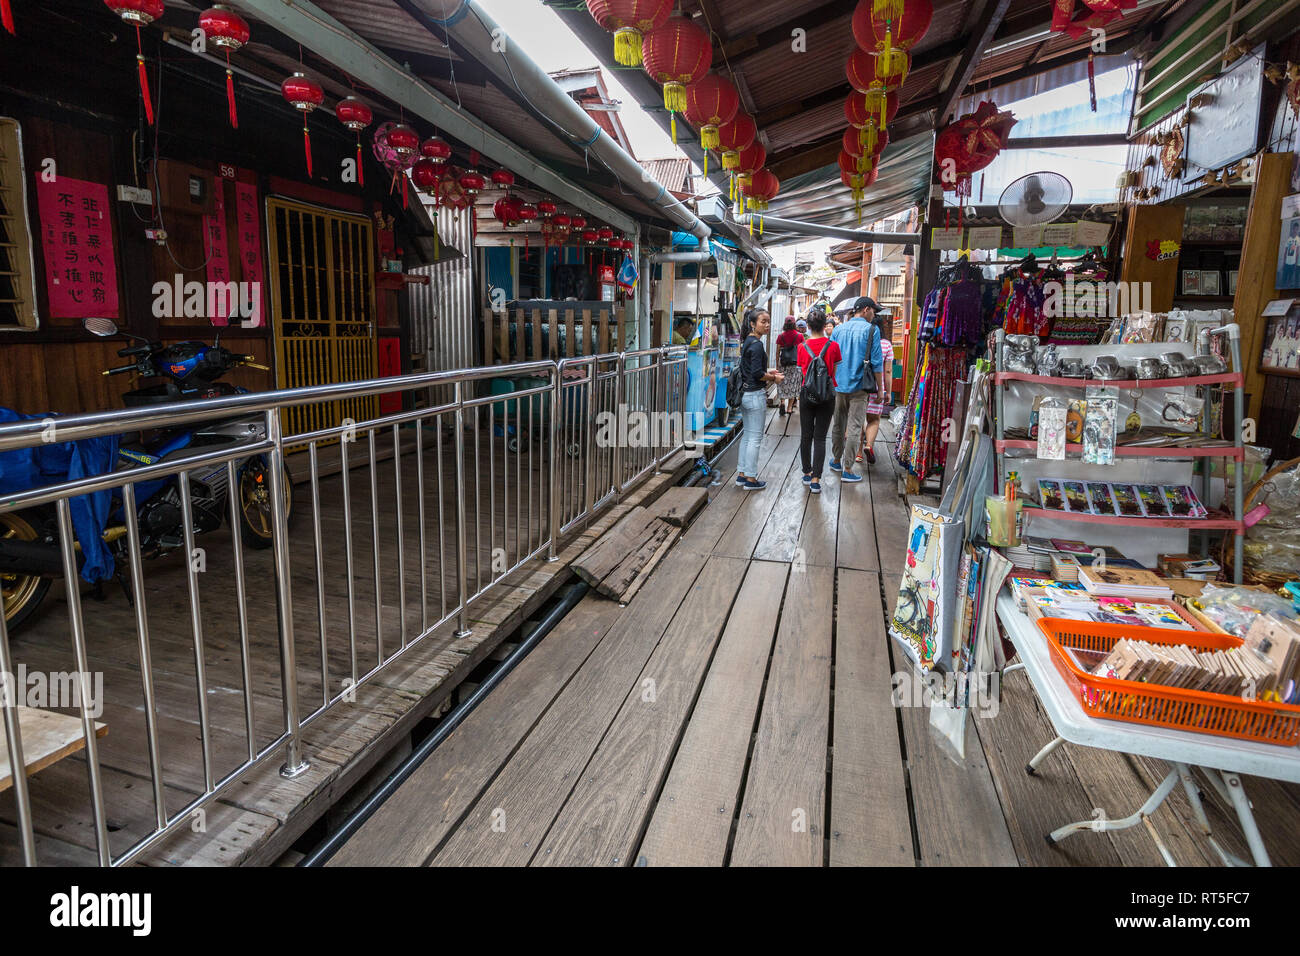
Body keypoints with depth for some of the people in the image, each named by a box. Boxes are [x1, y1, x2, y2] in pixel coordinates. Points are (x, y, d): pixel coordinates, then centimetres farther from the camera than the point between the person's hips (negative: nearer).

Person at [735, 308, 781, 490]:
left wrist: (767, 372, 15)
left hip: (745, 393, 10)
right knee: (755, 437, -2)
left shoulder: (747, 342, 12)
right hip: (755, 395, -10)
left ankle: (741, 475, 21)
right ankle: (751, 479, 4)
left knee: (747, 435, 15)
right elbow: (757, 374, -20)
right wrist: (774, 378, -6)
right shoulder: (756, 344, -16)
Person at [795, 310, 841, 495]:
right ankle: (815, 480, -2)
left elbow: (800, 374, 6)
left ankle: (807, 473, 23)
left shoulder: (802, 346, -3)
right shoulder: (833, 346, -7)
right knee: (820, 438, 1)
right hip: (826, 395, -1)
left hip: (807, 394, 1)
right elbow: (836, 372, 3)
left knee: (805, 436, 13)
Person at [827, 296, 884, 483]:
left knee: (838, 425, 17)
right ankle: (847, 469, -1)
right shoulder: (871, 330, -7)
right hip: (858, 386, -5)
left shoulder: (838, 329, 8)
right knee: (854, 428, -1)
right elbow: (876, 362, -8)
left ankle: (836, 460, 30)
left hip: (838, 385, 5)